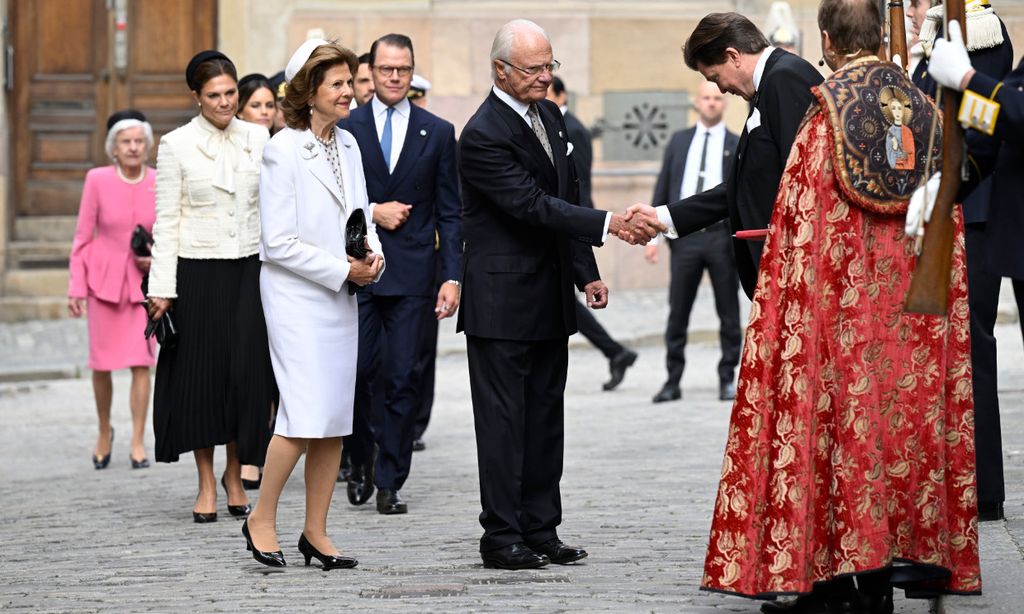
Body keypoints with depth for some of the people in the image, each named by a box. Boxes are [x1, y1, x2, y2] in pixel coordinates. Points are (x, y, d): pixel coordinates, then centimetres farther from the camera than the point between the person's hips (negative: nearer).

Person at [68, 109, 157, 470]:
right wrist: (76, 288, -4)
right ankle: (104, 432, 25)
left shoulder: (159, 184, -3)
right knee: (101, 365, 2)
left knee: (141, 362, -7)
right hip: (103, 278, -1)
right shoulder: (97, 180, -7)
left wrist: (156, 259, -11)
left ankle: (138, 442, 0)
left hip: (143, 280, 1)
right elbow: (82, 237, -2)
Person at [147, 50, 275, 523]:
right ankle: (206, 485, 12)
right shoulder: (175, 145, -2)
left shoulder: (257, 138, 5)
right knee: (200, 375, 2)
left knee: (248, 374, -1)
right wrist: (162, 288, -7)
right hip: (197, 272, -2)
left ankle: (234, 475, 16)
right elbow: (167, 220, -3)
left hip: (249, 269, 2)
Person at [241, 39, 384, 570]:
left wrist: (373, 253, -2)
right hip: (296, 296, -7)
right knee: (306, 413, -14)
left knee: (336, 417, 6)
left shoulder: (348, 146, 10)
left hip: (341, 297, 7)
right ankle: (261, 519, 2)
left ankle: (316, 533, 13)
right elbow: (278, 242, -14)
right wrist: (342, 269, -14)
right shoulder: (283, 150, -12)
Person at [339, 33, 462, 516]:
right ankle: (361, 462, 20)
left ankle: (390, 483, 5)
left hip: (411, 275, 0)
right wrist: (372, 212, -10)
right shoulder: (345, 129, 5)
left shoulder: (438, 133, 7)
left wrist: (453, 276, -2)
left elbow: (449, 213, 6)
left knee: (402, 380, 0)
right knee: (356, 372, -3)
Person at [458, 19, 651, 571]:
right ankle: (502, 538, 0)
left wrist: (586, 273, 14)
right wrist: (608, 225, -29)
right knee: (504, 418, -4)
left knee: (545, 416, 11)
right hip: (502, 301, -8)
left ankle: (541, 530, 16)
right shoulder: (484, 136, -17)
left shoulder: (550, 116, 10)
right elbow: (533, 206, -23)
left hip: (549, 296, 8)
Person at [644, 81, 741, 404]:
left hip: (721, 236, -2)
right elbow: (663, 189, 11)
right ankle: (673, 380, 9)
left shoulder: (737, 146, 5)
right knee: (678, 313, 3)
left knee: (728, 313, 3)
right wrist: (653, 235, 4)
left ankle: (728, 378, 12)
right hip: (685, 234, 2)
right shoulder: (679, 142, 12)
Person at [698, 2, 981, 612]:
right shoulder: (928, 113, 4)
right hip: (915, 310, 4)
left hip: (839, 307, -4)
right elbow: (948, 224, 8)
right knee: (904, 417, 8)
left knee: (839, 419, 1)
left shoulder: (823, 116, -9)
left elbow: (798, 228, -9)